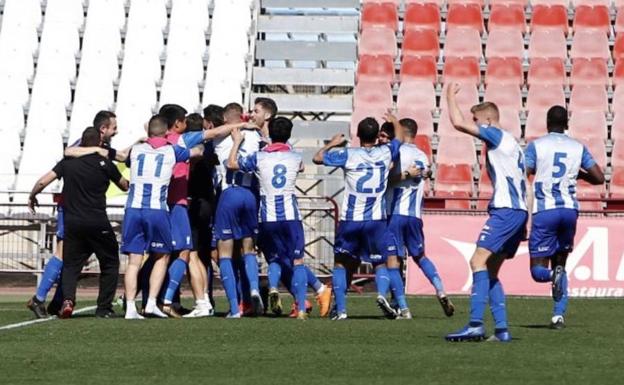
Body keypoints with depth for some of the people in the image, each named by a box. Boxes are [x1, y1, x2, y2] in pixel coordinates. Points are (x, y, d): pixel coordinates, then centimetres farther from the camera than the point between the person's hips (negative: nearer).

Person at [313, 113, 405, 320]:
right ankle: (382, 292, -18)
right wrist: (395, 121, 42)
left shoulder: (348, 155, -5)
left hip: (350, 220, -1)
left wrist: (333, 143, 22)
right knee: (382, 262, 12)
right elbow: (400, 138, 22)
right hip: (376, 220, 1)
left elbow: (318, 158, 5)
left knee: (341, 262, 13)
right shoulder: (385, 153, 0)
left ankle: (340, 308, 6)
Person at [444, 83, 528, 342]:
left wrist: (451, 96, 4)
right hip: (518, 211, 10)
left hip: (506, 211, -10)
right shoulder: (510, 143, 24)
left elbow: (458, 123, -13)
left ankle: (475, 325, -28)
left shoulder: (497, 135, -5)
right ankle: (501, 329, 7)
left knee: (479, 261, -18)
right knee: (490, 272, 11)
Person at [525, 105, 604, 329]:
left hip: (545, 211, -3)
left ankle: (554, 275, -32)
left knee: (538, 270, 3)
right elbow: (599, 178, 7)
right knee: (560, 262, 18)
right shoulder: (578, 148, 8)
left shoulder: (536, 146, 0)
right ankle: (559, 315, 5)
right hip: (570, 209, 3)